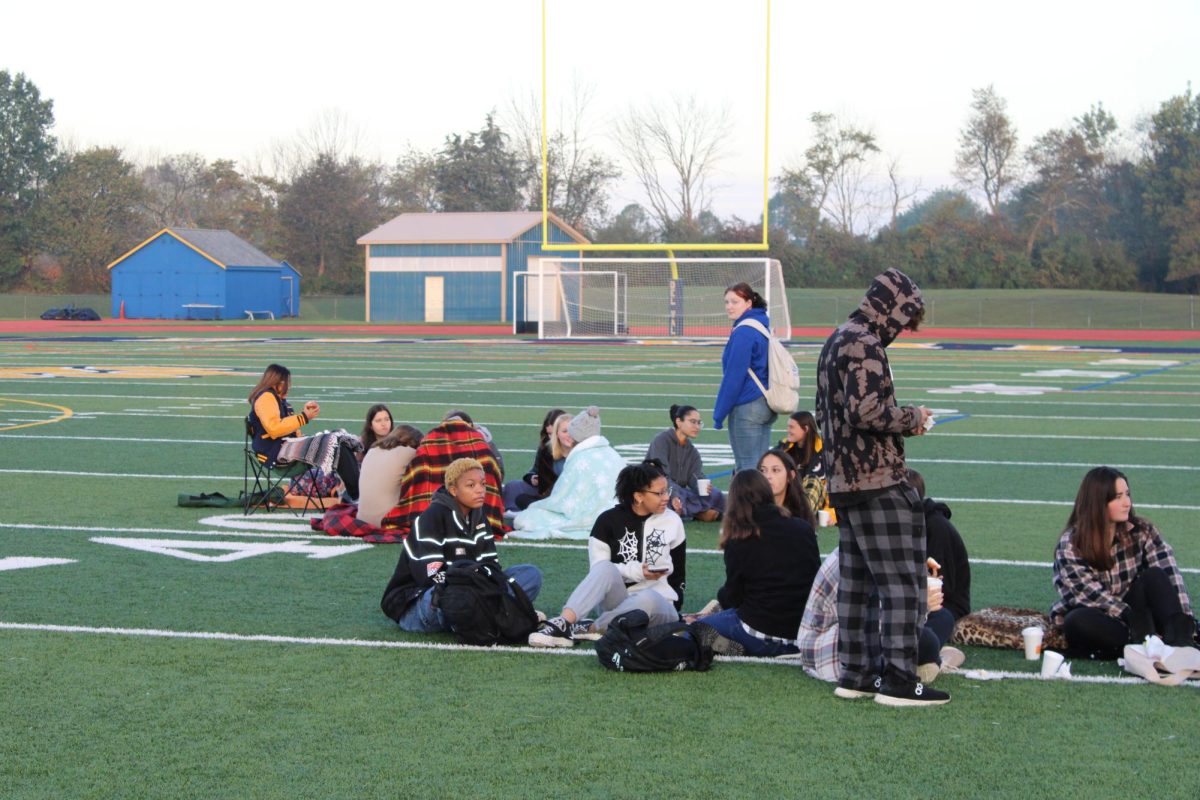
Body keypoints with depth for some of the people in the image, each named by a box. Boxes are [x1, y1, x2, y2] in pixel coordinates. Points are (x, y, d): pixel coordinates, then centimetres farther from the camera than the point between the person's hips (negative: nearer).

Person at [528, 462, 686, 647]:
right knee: (605, 569, -34)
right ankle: (563, 623, -49)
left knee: (648, 599, -38)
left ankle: (591, 628, -32)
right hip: (616, 598, 0)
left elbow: (677, 575, 12)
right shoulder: (609, 520, -2)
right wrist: (636, 571, -20)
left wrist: (675, 613, 4)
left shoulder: (672, 522, 4)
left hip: (658, 605, 1)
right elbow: (598, 569, -7)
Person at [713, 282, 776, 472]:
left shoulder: (743, 332, -14)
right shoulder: (763, 327, 14)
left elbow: (734, 376, -15)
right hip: (766, 405, 9)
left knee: (746, 467, -5)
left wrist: (719, 414, -9)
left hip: (747, 407, -9)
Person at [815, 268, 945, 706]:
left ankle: (856, 673, 17)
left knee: (857, 580, 13)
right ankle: (898, 678, -8)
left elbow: (825, 411, 24)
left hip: (843, 481, 10)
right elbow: (866, 410, -25)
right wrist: (911, 419, -8)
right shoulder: (865, 345, -14)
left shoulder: (837, 341, 18)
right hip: (878, 483, -10)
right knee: (903, 580, -7)